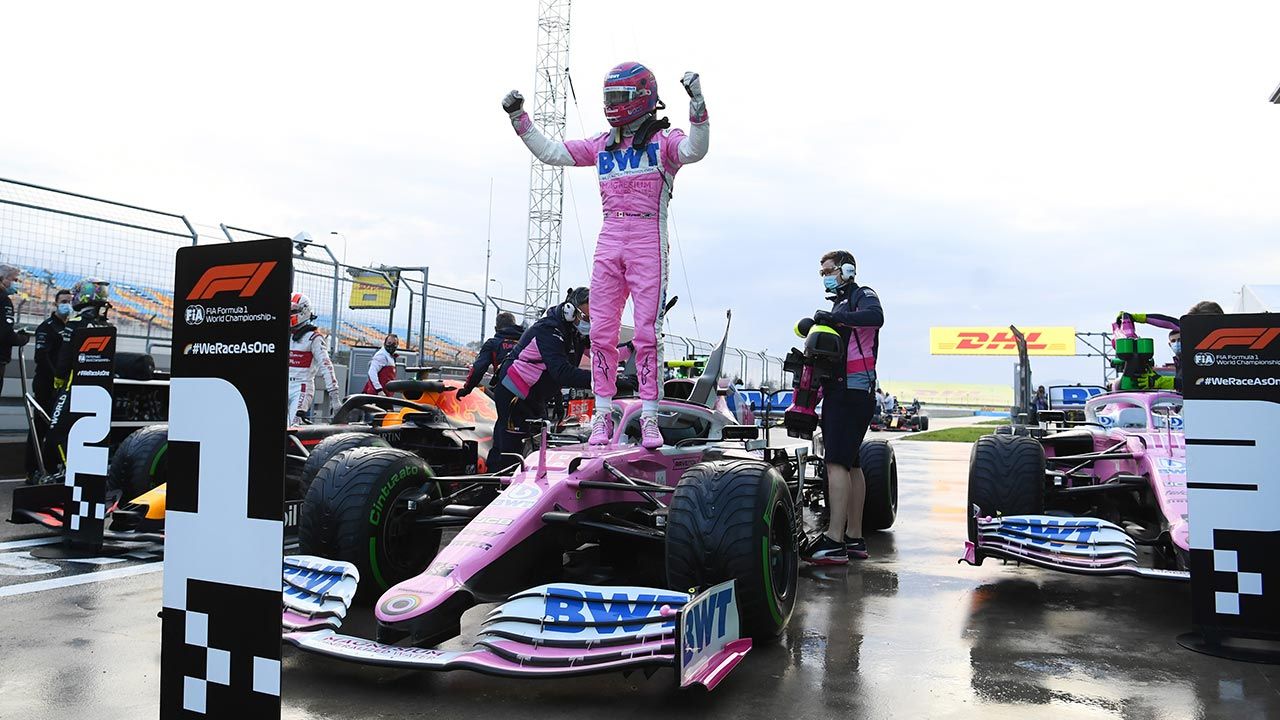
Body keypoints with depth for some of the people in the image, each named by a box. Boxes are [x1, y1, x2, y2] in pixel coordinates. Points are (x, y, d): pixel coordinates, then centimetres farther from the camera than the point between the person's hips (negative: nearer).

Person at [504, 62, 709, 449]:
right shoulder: (602, 145, 18)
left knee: (646, 333, -6)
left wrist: (697, 105, -29)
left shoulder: (663, 139, 4)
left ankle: (649, 418, -1)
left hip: (648, 242, -5)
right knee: (602, 331, 2)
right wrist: (518, 118, 16)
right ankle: (602, 415, 9)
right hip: (609, 241, 5)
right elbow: (551, 152, 21)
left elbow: (694, 150, -17)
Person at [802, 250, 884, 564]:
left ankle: (834, 541, -22)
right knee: (850, 464, 11)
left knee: (837, 462, -18)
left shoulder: (863, 295, -2)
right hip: (839, 391, 10)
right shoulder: (840, 304, 25)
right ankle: (854, 539, 16)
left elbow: (875, 317, -26)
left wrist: (833, 317, -27)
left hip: (853, 391, -10)